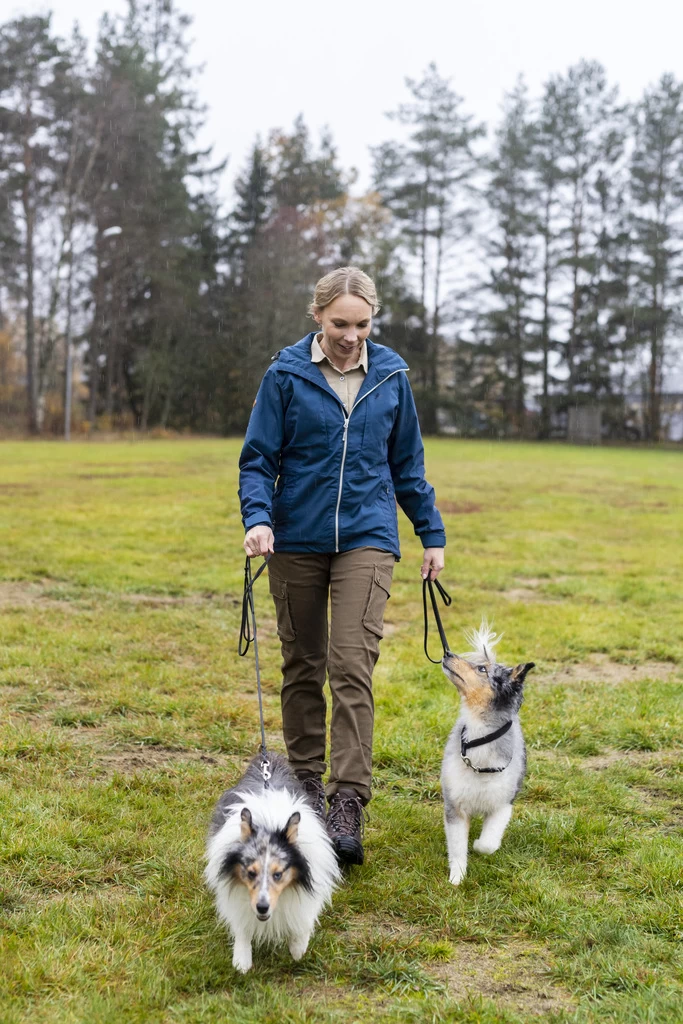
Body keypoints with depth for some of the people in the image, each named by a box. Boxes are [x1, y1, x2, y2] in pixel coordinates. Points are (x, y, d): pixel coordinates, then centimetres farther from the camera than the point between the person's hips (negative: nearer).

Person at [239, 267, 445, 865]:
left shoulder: (390, 376, 4)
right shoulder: (287, 375, -2)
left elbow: (408, 463, 14)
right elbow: (259, 458, -1)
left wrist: (432, 533, 14)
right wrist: (257, 518, -18)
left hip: (367, 539, 0)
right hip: (297, 541, 0)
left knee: (352, 665, -12)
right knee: (303, 666, 11)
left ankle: (349, 806, -13)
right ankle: (306, 782, 27)